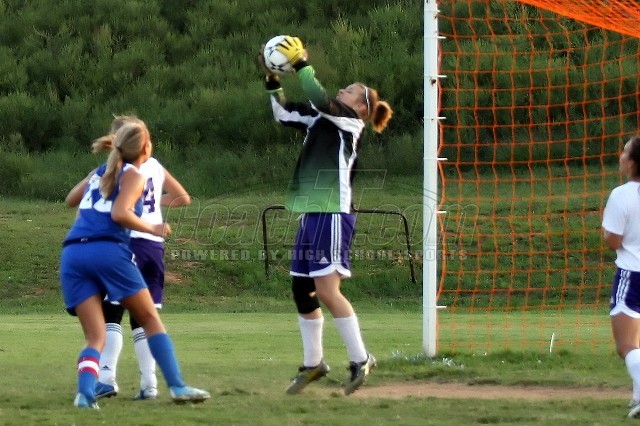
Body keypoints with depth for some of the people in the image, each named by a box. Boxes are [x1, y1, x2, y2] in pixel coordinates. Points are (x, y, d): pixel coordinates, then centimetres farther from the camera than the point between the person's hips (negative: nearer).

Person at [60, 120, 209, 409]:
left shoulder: (101, 171, 24)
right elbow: (119, 213, -11)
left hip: (72, 254, 5)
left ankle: (85, 391, -24)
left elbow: (71, 198, 39)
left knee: (95, 337, 2)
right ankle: (177, 387, 1)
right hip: (109, 251, -5)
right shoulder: (133, 175, 5)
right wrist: (153, 229, -1)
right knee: (151, 320, 8)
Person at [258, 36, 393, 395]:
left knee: (326, 290, -15)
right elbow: (285, 113, 23)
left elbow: (320, 100, -20)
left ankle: (360, 359, -7)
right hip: (311, 214, 9)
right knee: (301, 290, 12)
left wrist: (301, 64, -15)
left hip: (333, 215, -9)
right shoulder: (322, 120, 17)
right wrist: (273, 80, 12)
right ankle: (313, 363, 23)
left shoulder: (350, 123, -5)